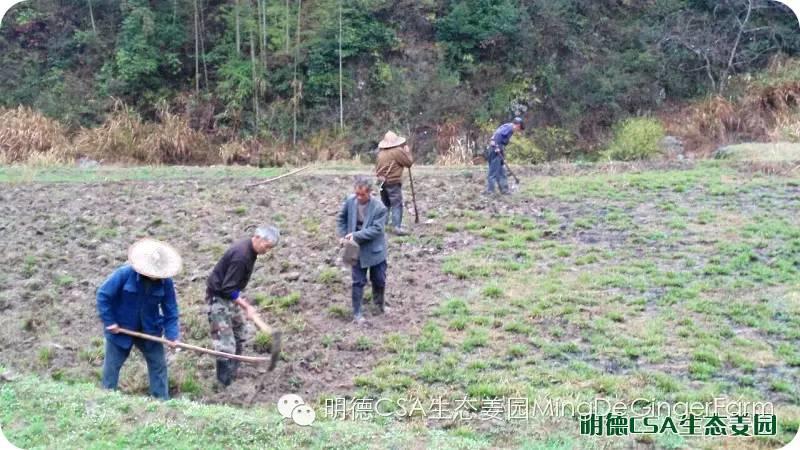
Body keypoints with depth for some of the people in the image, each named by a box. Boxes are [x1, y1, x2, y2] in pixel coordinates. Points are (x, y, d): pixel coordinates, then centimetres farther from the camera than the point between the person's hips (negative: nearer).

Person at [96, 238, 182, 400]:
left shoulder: (165, 281, -16)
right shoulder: (125, 273, -25)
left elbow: (170, 309, -9)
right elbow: (103, 295, -16)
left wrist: (172, 334, -18)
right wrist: (109, 321, -16)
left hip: (150, 330, 3)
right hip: (121, 329, -3)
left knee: (158, 364, 7)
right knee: (112, 364, 10)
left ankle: (162, 400, 20)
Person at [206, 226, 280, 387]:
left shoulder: (250, 248, -1)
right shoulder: (241, 255, -31)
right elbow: (227, 289, -29)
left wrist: (241, 298, 10)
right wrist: (246, 306, -27)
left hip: (229, 294, 10)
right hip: (218, 296, -10)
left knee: (238, 334, 19)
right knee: (225, 343, -9)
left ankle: (234, 372, 34)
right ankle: (225, 384, 0)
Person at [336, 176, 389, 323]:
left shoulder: (379, 207, -20)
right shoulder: (350, 201, -10)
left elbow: (376, 229, -23)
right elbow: (341, 219, 5)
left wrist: (356, 235, -27)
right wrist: (343, 236, -6)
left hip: (375, 250, -1)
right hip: (357, 250, 1)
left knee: (379, 280, 14)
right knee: (358, 282, 5)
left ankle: (380, 303, 42)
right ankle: (357, 312, 16)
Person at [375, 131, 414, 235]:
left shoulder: (381, 152, 11)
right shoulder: (398, 151, -10)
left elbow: (377, 167, 16)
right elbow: (409, 162, -2)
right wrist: (407, 152, 11)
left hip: (382, 181, 7)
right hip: (393, 182, -7)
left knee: (385, 204, 19)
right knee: (397, 204, -7)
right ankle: (397, 227, -16)